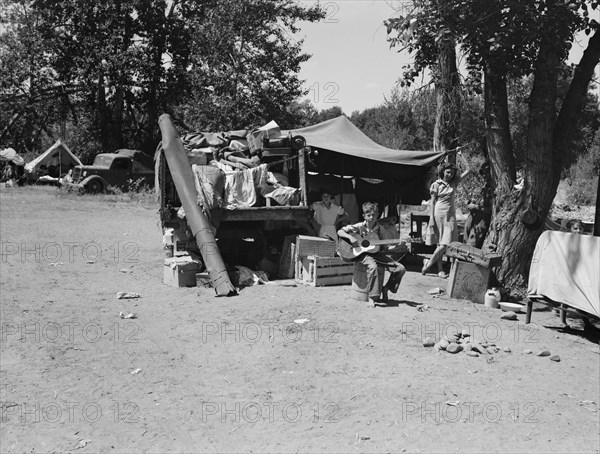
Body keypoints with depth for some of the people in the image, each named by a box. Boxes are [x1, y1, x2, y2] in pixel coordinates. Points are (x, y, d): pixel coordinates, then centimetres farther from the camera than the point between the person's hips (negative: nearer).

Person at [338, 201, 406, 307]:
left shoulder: (380, 229, 7)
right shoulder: (359, 227, -2)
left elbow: (384, 246, 11)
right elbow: (340, 232, -3)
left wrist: (396, 245, -7)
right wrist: (350, 237, -20)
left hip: (377, 254, 4)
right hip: (363, 254, -4)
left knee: (400, 269, -12)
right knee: (373, 267, -40)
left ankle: (385, 289, 9)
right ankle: (372, 297, -27)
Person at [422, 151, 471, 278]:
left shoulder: (454, 182, 9)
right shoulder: (436, 184, 0)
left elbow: (468, 169, 9)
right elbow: (432, 201, -2)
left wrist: (460, 155, 8)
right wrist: (431, 218, -8)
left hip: (451, 215, 4)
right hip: (439, 214, -4)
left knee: (446, 242, -5)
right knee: (442, 243, -5)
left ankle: (428, 263, 3)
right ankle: (440, 269, 2)